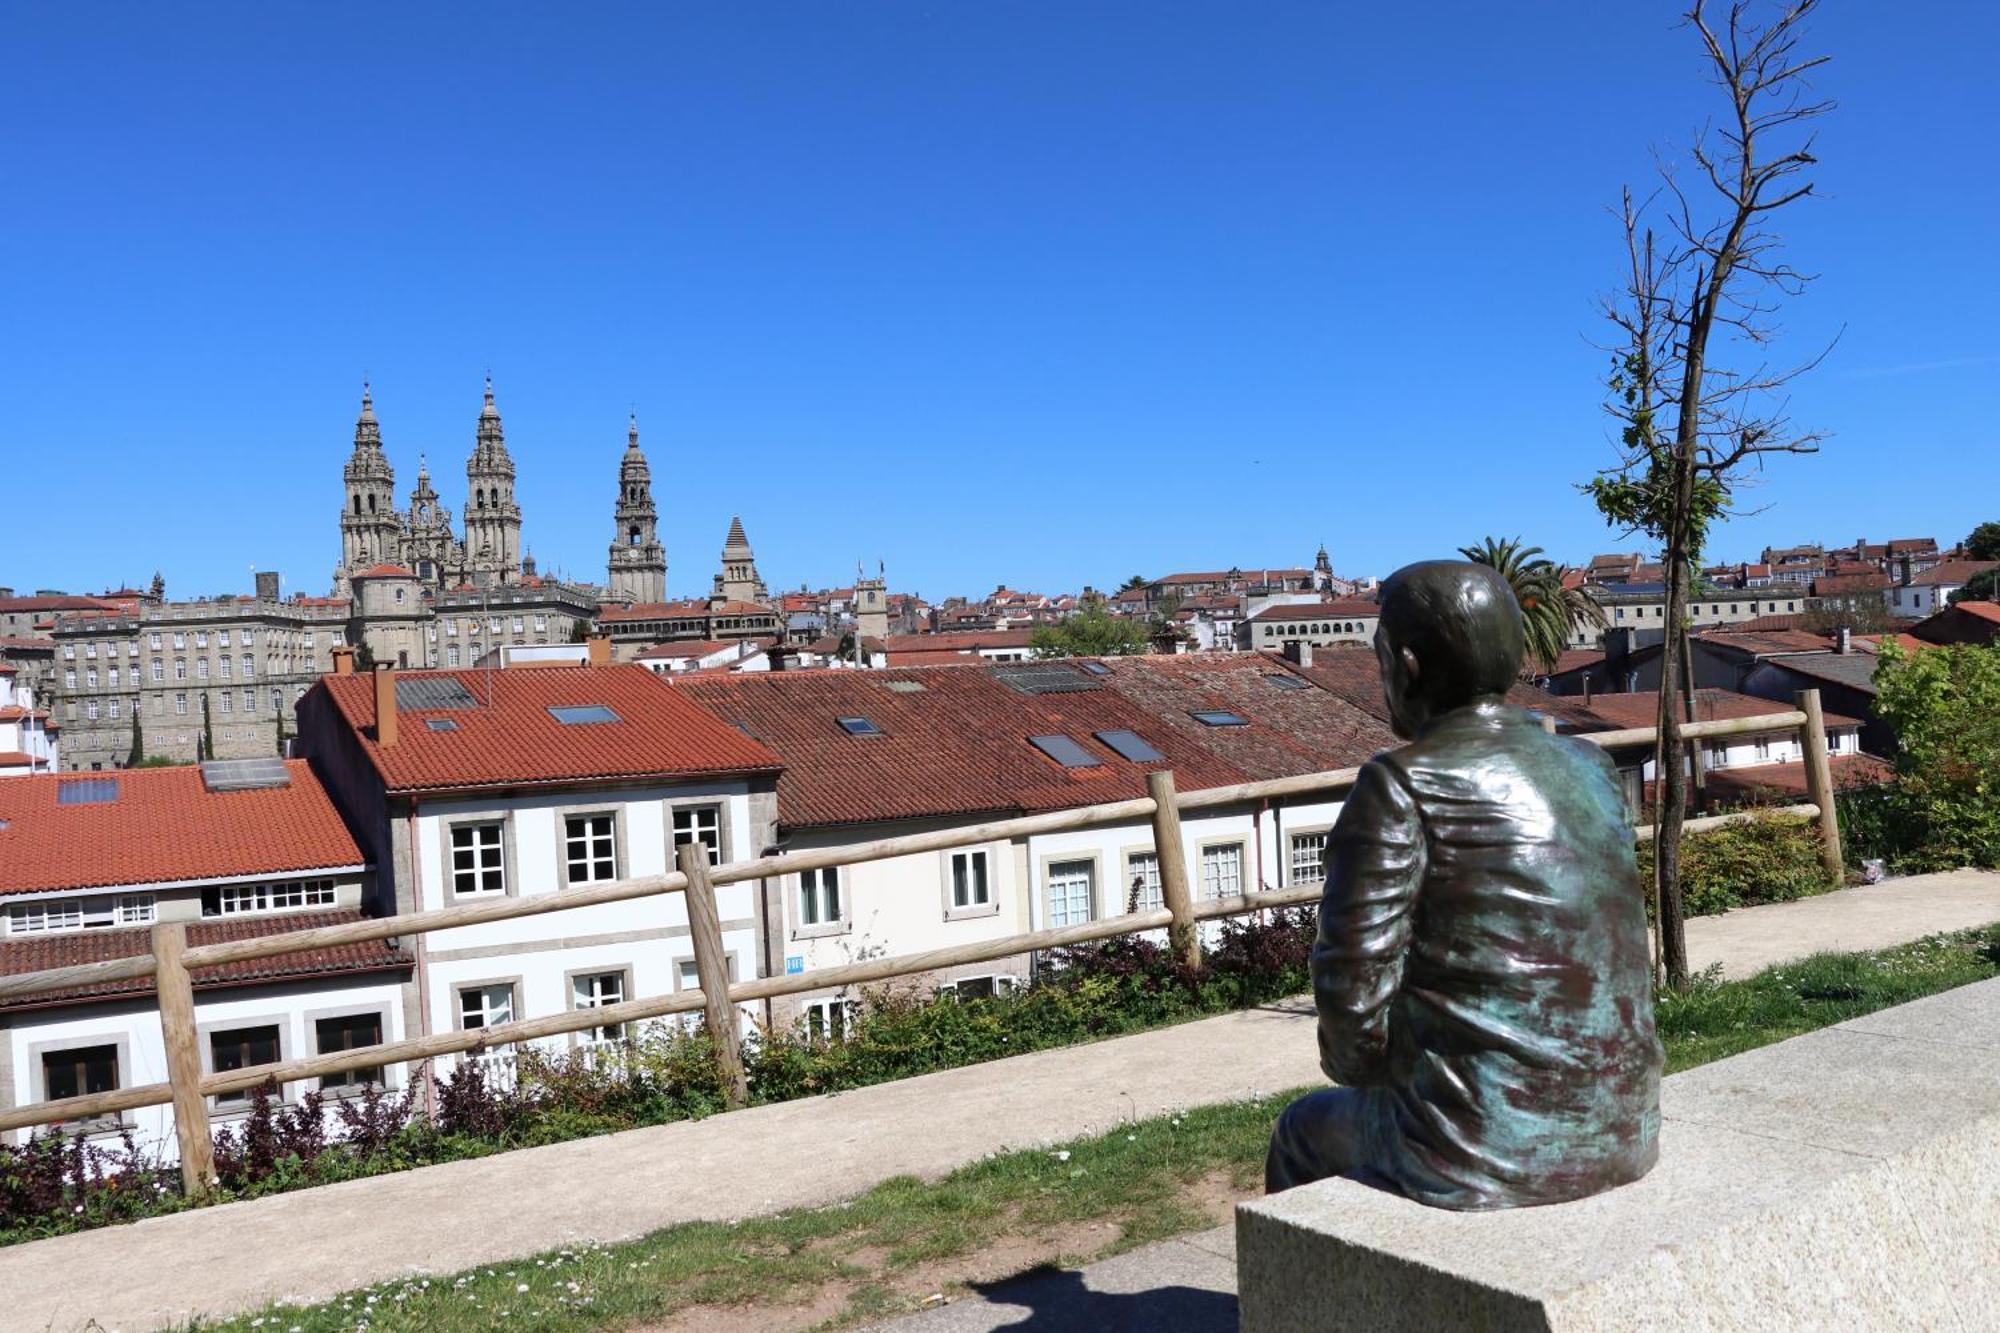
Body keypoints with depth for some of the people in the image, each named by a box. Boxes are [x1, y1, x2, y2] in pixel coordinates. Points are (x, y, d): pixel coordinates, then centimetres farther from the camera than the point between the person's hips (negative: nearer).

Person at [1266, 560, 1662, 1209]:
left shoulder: (1400, 786, -16)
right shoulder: (1591, 767, 5)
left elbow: (1352, 981, -19)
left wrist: (1362, 1068, 4)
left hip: (1483, 1155, -6)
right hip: (1622, 1136, 6)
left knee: (1304, 1135, 25)